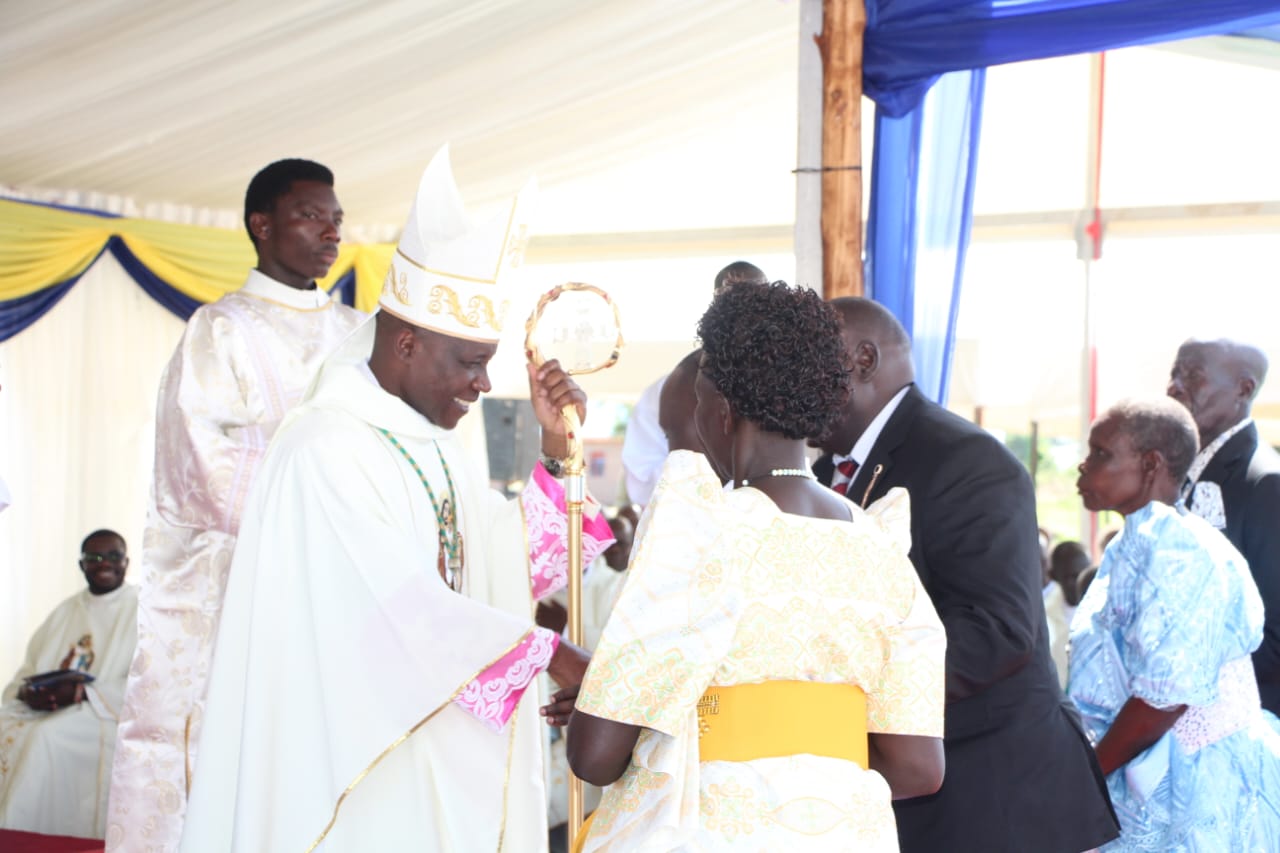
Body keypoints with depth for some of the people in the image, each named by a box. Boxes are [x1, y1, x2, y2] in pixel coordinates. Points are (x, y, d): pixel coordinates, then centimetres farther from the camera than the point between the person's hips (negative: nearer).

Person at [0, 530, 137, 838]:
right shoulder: (66, 611, 18)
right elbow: (27, 671, 14)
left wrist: (83, 693, -21)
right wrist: (27, 692, -10)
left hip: (109, 720, -6)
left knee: (45, 738, -30)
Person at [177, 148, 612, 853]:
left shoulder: (432, 440, 8)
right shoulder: (326, 448, -19)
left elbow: (513, 567, 10)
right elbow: (404, 606, -25)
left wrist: (552, 450, -1)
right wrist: (548, 654, -22)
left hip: (443, 751, 8)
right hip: (363, 757, -8)